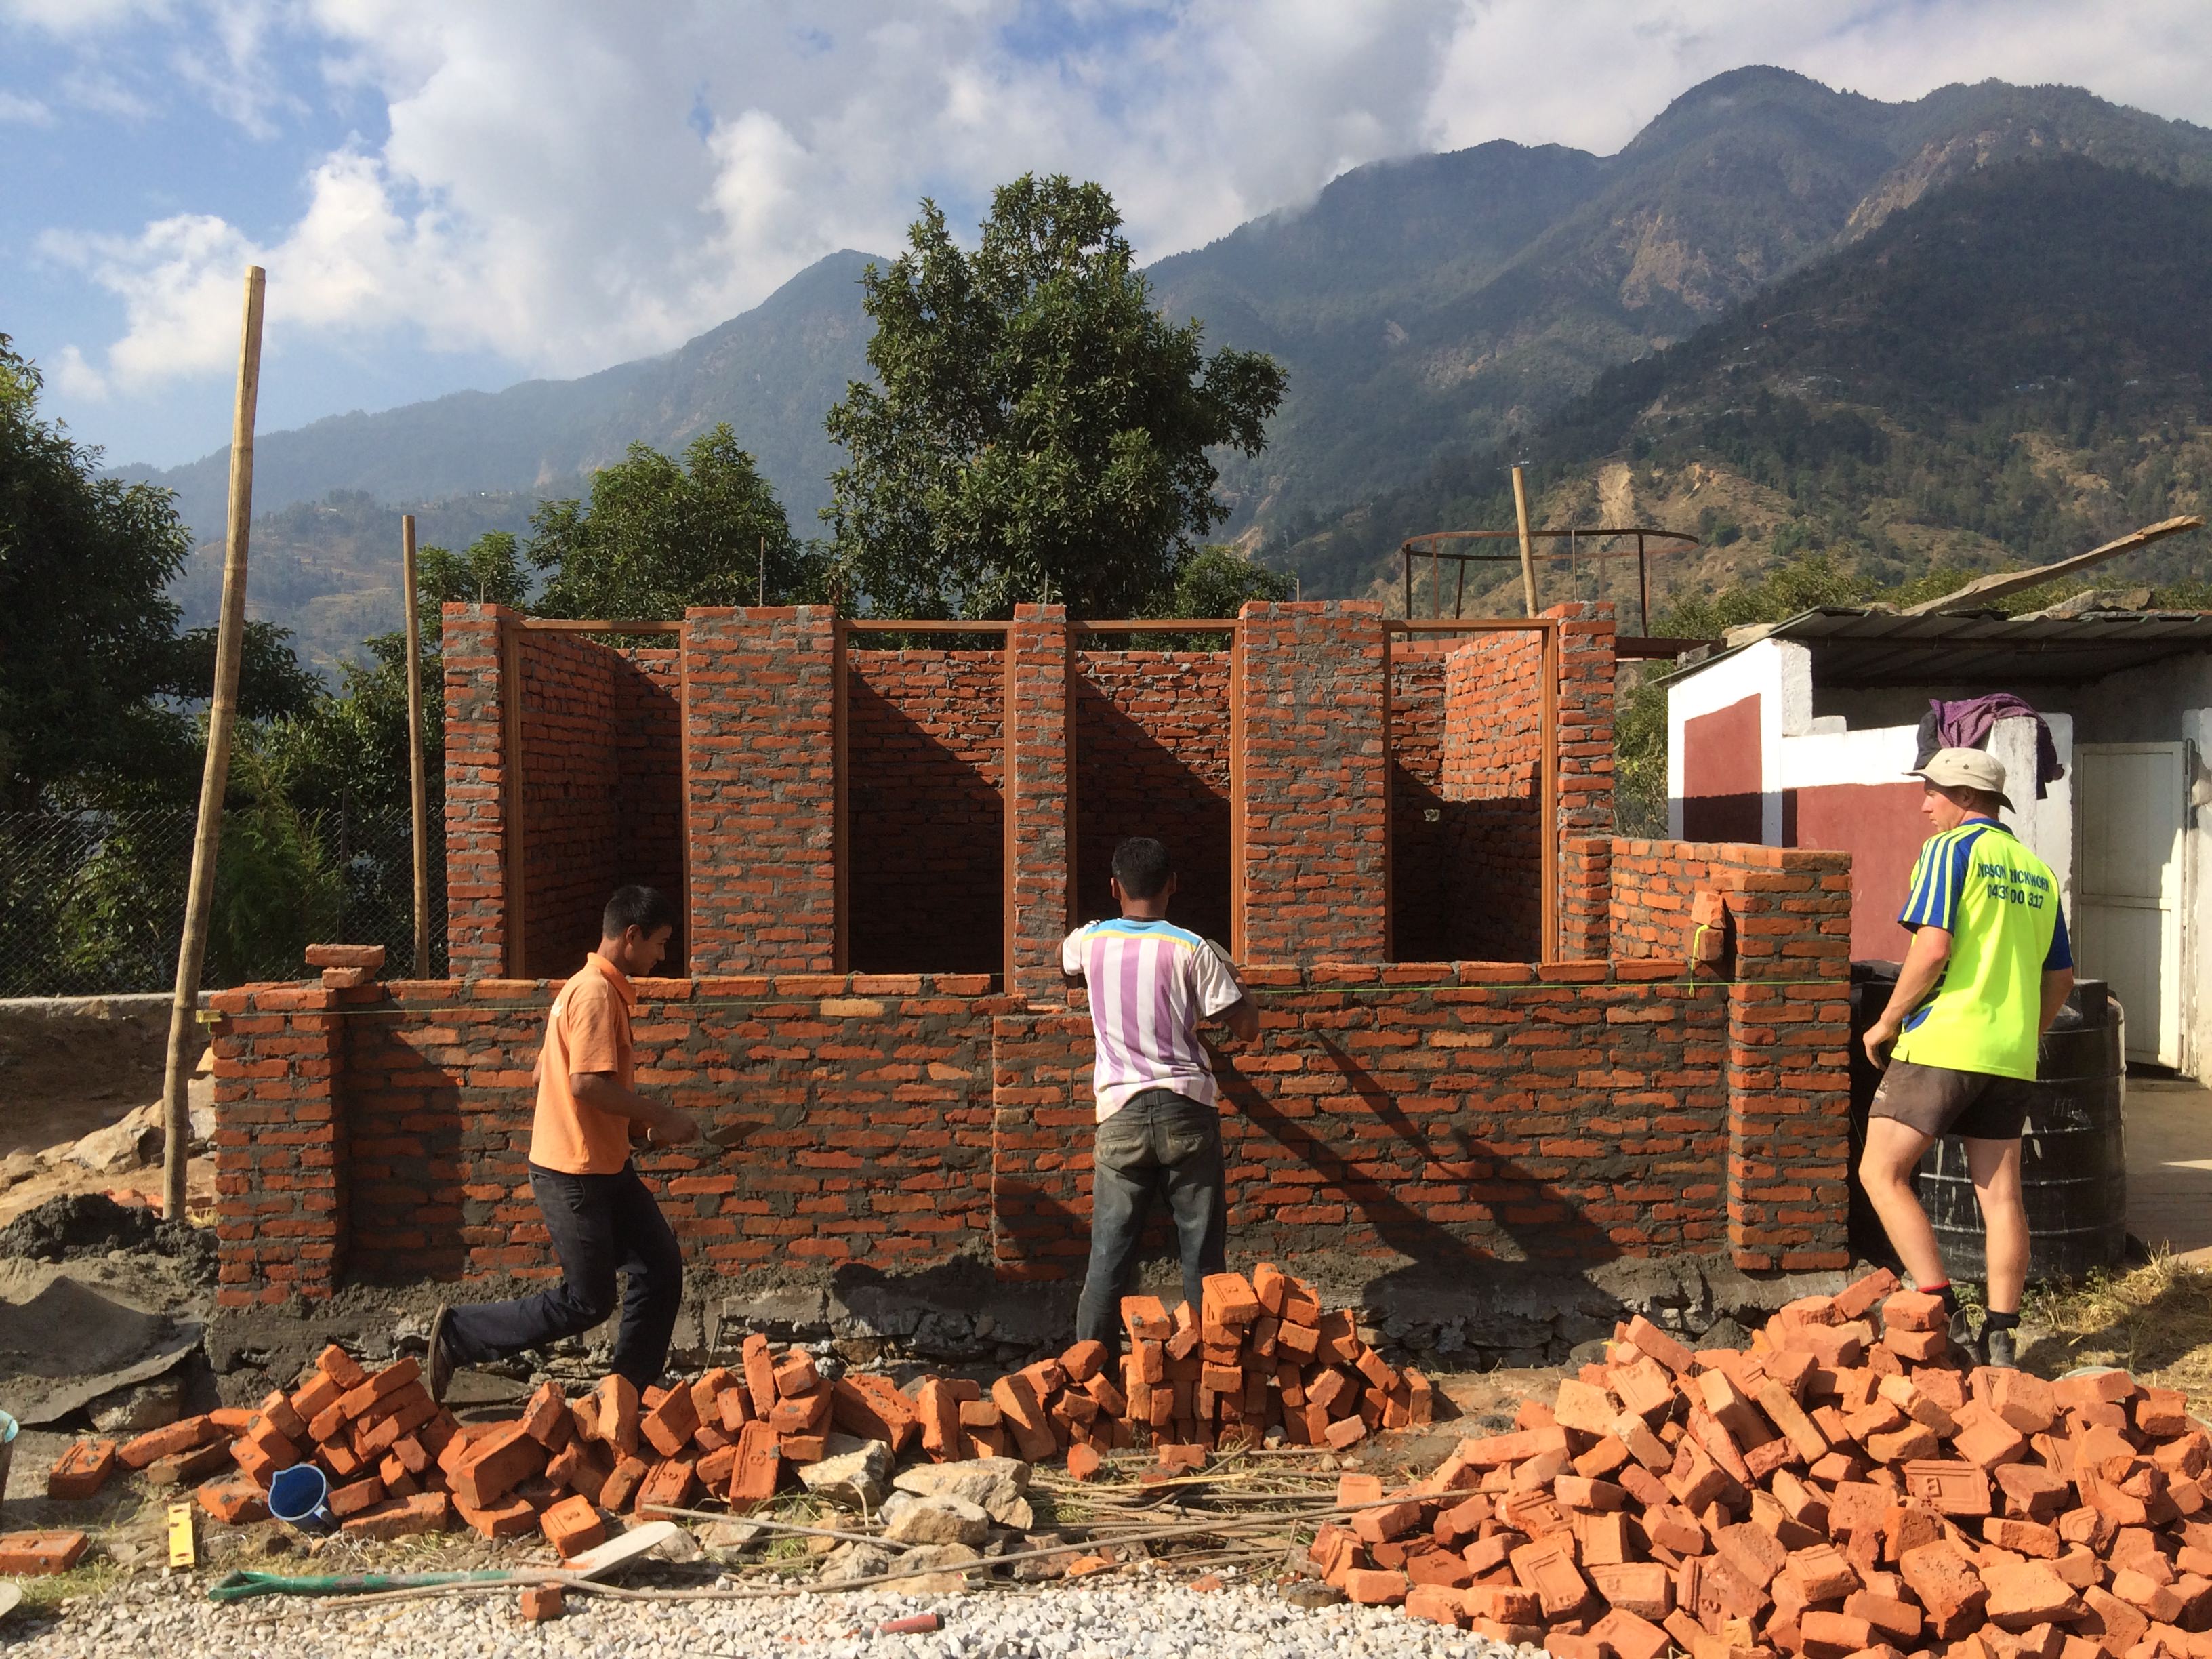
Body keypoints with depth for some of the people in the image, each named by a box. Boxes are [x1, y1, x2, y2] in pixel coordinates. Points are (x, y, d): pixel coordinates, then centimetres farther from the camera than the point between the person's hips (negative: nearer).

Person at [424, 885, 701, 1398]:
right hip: (575, 1173, -10)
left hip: (607, 1166, 10)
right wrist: (660, 1116, -17)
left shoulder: (595, 988, 12)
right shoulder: (597, 992, -19)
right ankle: (458, 1334, 13)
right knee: (586, 1304, 1)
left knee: (661, 1270, 9)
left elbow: (545, 1073, 18)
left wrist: (635, 1121, 14)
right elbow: (588, 1083, -28)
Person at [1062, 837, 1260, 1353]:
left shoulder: (1089, 942, 3)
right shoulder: (1191, 949, -6)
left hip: (1121, 1116, 2)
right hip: (1187, 1112, -1)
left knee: (1108, 1257, 6)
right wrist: (1233, 979, 15)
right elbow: (1247, 1027, -4)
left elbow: (1067, 971, 29)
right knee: (1203, 1253, 8)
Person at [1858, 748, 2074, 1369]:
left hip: (1943, 1044, -7)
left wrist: (1886, 1022, -7)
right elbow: (2061, 978, 18)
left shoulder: (1951, 850, -5)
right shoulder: (2038, 872, 16)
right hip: (2010, 1056, 8)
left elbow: (1933, 948, -16)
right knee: (2000, 1194, 9)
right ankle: (1999, 1337, 13)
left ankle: (1945, 1317, -6)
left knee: (1881, 1174, -1)